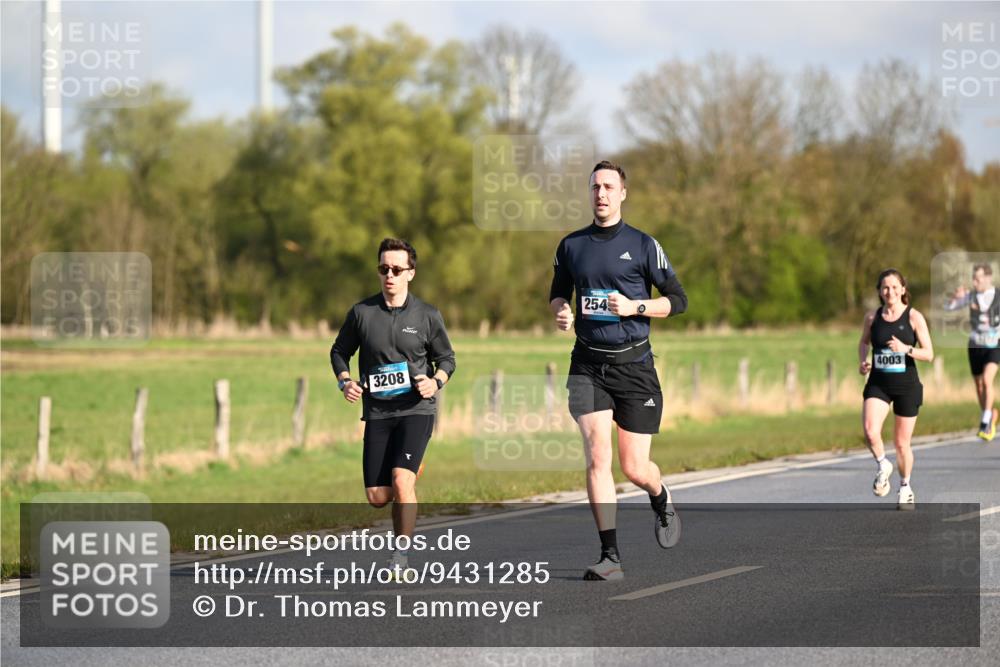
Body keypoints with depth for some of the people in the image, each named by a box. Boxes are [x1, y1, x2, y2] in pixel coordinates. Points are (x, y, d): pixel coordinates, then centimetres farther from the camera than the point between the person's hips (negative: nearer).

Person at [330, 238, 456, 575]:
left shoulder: (427, 316, 1)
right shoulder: (361, 312, 2)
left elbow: (447, 358, 12)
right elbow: (339, 351, 15)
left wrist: (436, 381, -9)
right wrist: (344, 381, -4)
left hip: (416, 409, -2)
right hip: (377, 411, 2)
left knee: (401, 479, -21)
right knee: (377, 496, -1)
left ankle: (401, 554, -7)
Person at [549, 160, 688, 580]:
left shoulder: (643, 245, 0)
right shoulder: (571, 246, 8)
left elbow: (678, 300, 1)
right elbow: (558, 293, 23)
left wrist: (635, 306, -14)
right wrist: (561, 310, 0)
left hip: (633, 364, -2)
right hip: (588, 365, 2)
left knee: (634, 468, 0)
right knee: (597, 457, -13)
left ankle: (661, 499, 38)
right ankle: (610, 557, -11)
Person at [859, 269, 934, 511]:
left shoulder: (914, 317, -5)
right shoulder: (872, 317, 2)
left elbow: (929, 354, -7)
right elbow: (864, 342, 21)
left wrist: (906, 349, -24)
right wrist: (862, 361, 1)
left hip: (906, 384, -1)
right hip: (878, 383, 1)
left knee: (902, 442, 7)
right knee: (870, 431, -24)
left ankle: (905, 488, 30)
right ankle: (883, 466, 5)